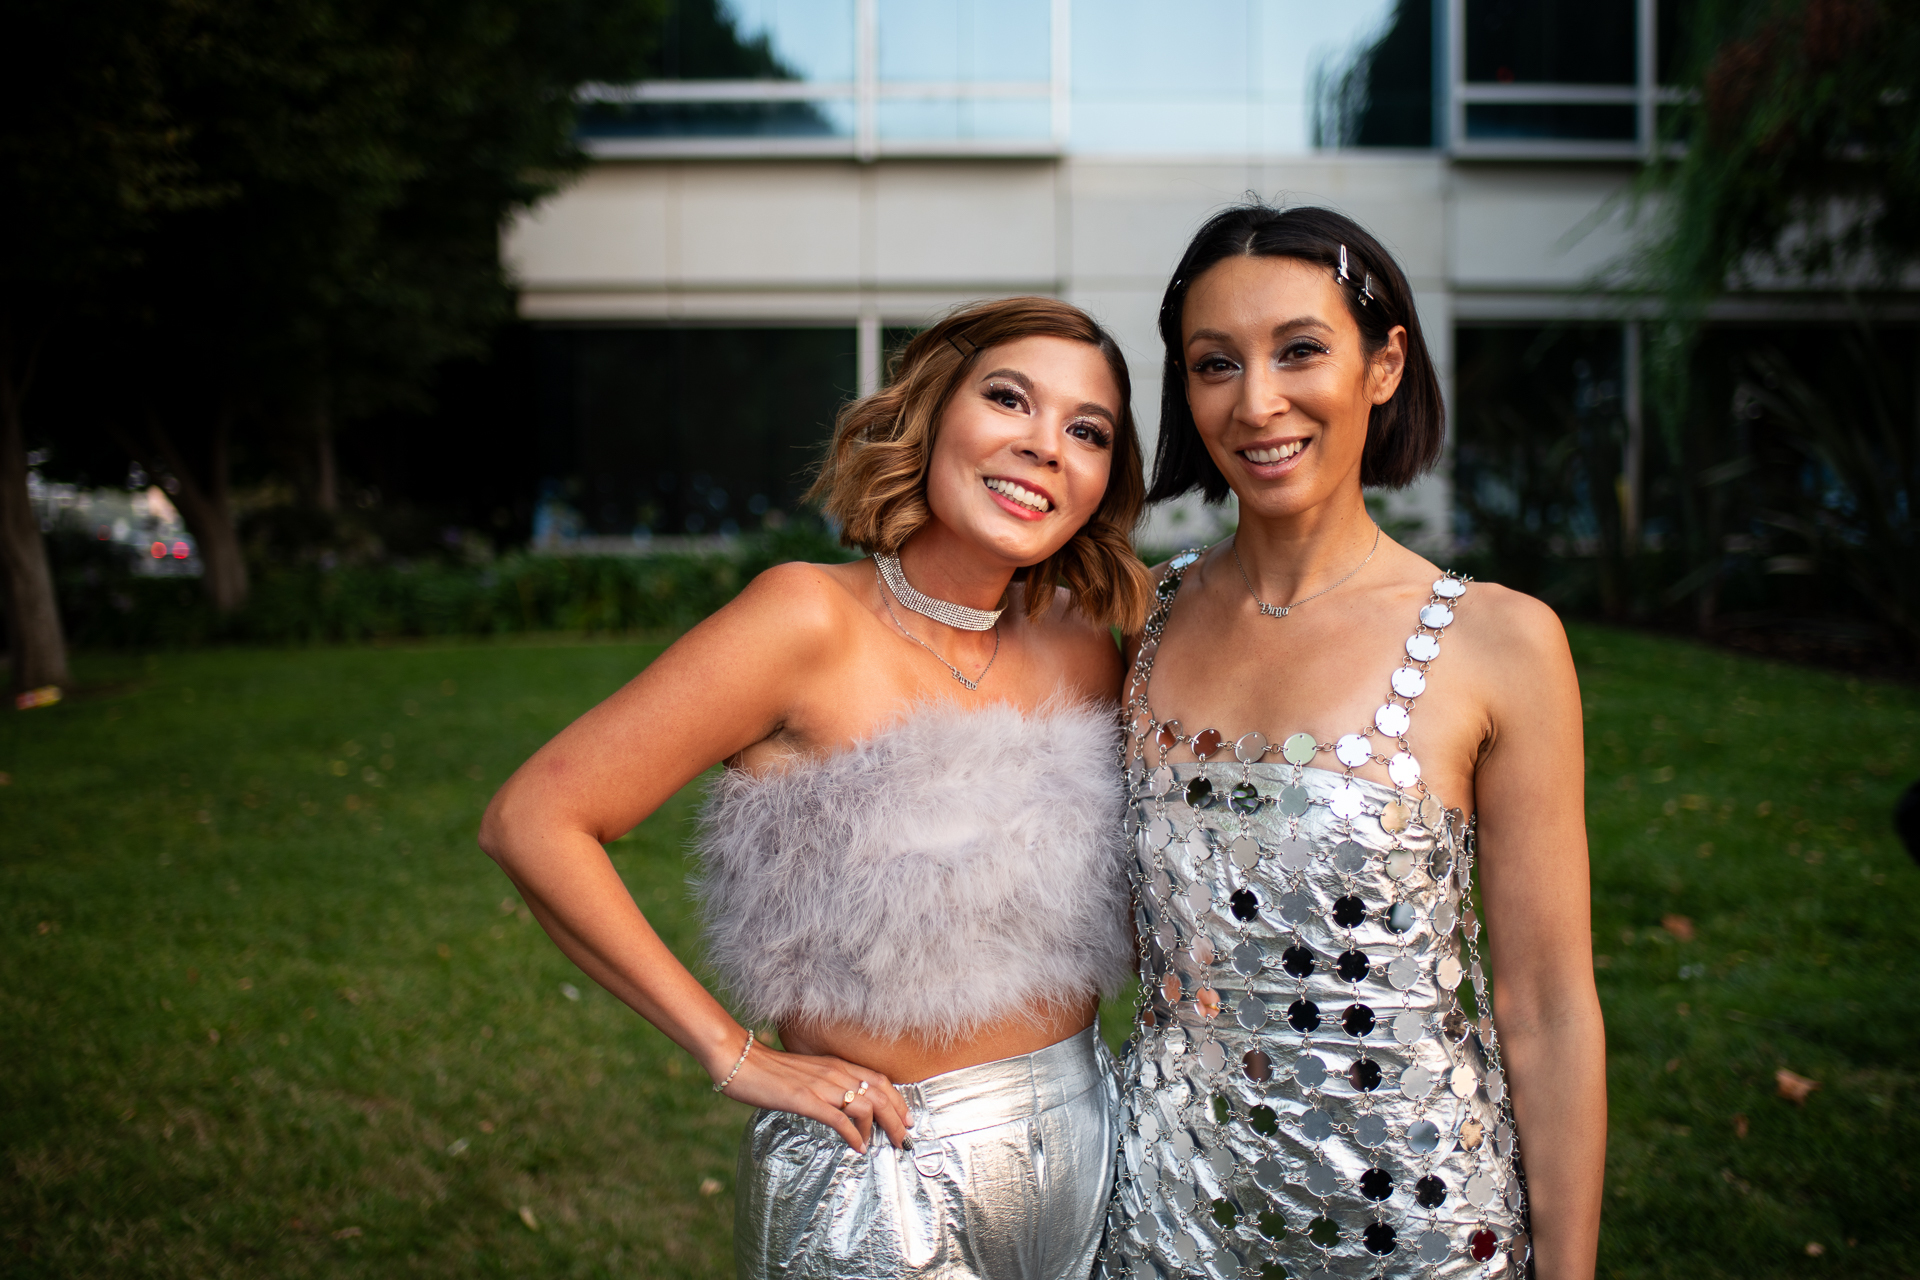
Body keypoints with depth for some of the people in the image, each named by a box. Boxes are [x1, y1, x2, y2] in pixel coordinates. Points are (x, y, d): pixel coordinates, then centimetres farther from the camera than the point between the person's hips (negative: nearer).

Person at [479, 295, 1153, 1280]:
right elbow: (532, 822, -18)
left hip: (1089, 1148, 6)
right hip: (881, 1182, -5)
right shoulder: (813, 619, -17)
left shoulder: (1081, 645, -1)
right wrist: (733, 1054, -16)